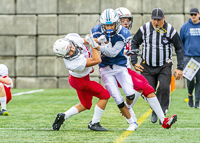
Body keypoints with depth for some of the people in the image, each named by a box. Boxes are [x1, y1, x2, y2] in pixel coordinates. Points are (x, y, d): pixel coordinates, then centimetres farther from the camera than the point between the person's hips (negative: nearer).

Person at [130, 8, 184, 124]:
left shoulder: (170, 30, -7)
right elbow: (134, 43, 10)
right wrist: (134, 62, 2)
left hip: (164, 66, -1)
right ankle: (155, 109, 24)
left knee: (164, 88, -22)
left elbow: (179, 49, 3)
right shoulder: (144, 29, -4)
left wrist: (180, 68, -2)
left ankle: (162, 113, -8)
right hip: (147, 66, 2)